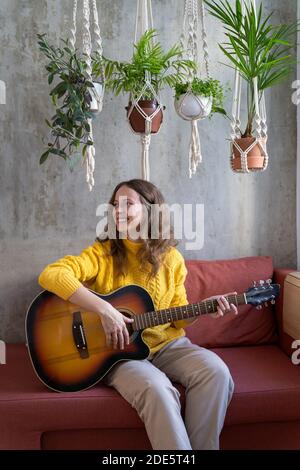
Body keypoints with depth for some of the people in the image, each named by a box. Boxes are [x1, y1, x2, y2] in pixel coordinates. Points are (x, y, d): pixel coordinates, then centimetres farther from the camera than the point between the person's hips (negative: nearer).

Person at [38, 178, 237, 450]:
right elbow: (50, 275, -23)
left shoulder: (171, 258, 5)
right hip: (119, 348, -3)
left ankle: (202, 446, -8)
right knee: (157, 389, -34)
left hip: (167, 344, 4)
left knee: (216, 372, -23)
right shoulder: (103, 253, -6)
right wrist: (105, 310, -30)